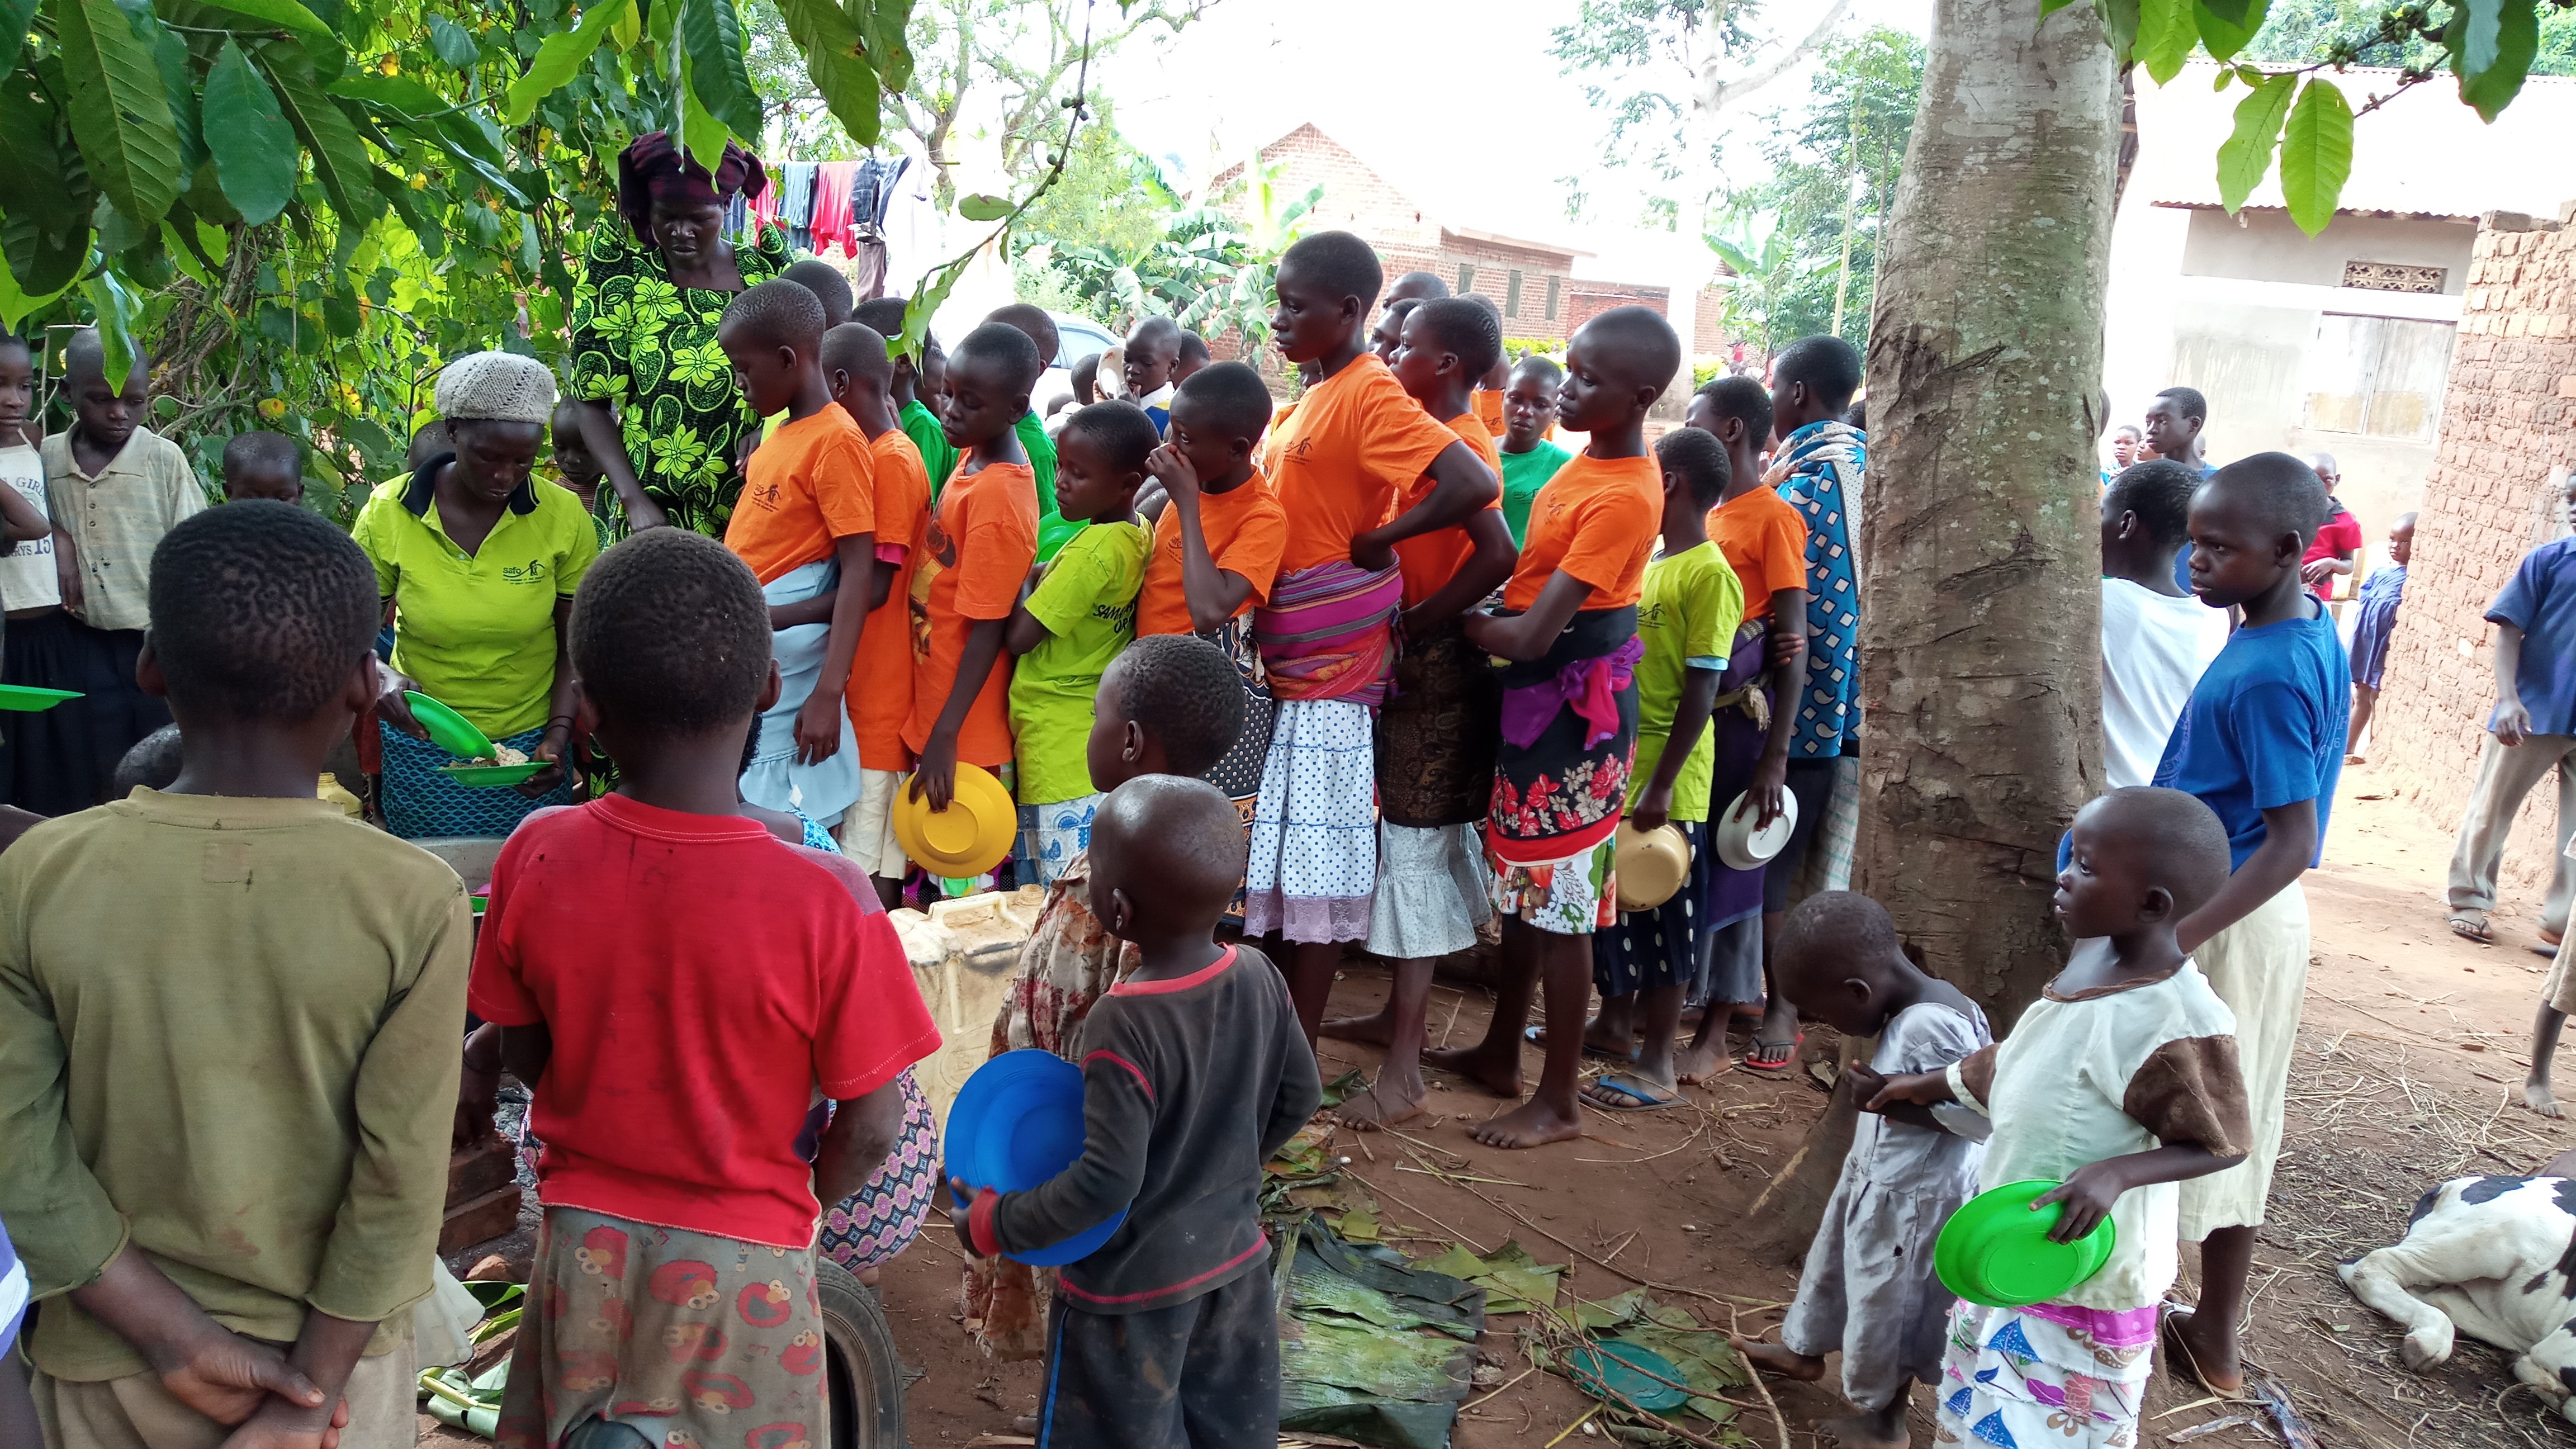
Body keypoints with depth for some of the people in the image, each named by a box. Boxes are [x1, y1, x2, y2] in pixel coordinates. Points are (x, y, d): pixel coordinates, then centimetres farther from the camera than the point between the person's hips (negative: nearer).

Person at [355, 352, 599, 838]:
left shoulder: (563, 517, -9)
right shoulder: (388, 512, -9)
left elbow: (576, 647, -2)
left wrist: (557, 738, -13)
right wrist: (384, 677, -21)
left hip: (529, 745, 0)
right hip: (421, 746, 0)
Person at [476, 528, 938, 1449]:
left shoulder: (537, 860, -15)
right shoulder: (828, 900, -24)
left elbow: (524, 1053, 0)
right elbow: (869, 1130, -15)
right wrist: (803, 1205, 6)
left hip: (583, 1241, 3)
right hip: (741, 1262, -2)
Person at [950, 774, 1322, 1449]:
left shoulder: (1124, 1026, -29)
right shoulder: (1259, 977, -11)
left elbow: (1106, 1183, -27)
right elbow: (1298, 1099, 3)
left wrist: (994, 1224, -13)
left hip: (1134, 1286, -6)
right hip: (1235, 1260, 6)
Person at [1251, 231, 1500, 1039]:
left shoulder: (1370, 393, -14)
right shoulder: (1309, 401, 13)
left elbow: (1474, 486, -27)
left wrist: (1381, 539, -17)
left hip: (1327, 673, -9)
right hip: (1279, 666, 9)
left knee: (1312, 879, 0)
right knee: (1272, 874, 16)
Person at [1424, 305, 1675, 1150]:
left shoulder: (1622, 498, -24)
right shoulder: (1595, 457, 6)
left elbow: (1532, 634, -26)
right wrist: (1480, 612, -1)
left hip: (1574, 707, -9)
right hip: (1537, 696, 9)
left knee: (1559, 903, 0)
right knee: (1522, 887, 19)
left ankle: (1559, 1102, 13)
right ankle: (1499, 1055, 34)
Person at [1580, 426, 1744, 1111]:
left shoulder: (1710, 574, -14)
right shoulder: (1649, 565, 11)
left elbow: (1701, 691, -17)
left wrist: (1662, 785, -20)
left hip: (1667, 780, -8)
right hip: (1617, 766, 8)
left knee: (1664, 914, 1)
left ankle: (1659, 1062, 10)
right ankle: (1616, 1016, 34)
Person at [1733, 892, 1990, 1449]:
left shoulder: (1930, 1026, -32)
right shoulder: (1913, 1011, -5)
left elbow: (1988, 1117, -29)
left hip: (1915, 1200, -9)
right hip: (1876, 1179, 9)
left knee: (1887, 1303, 12)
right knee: (1836, 1264, 28)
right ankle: (1804, 1350, 53)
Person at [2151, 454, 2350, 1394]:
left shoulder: (2265, 678, -25)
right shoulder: (2313, 629, 4)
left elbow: (2292, 842, -26)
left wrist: (2173, 942, -32)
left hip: (2228, 922, -9)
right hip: (2259, 915, 9)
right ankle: (2215, 1336, 30)